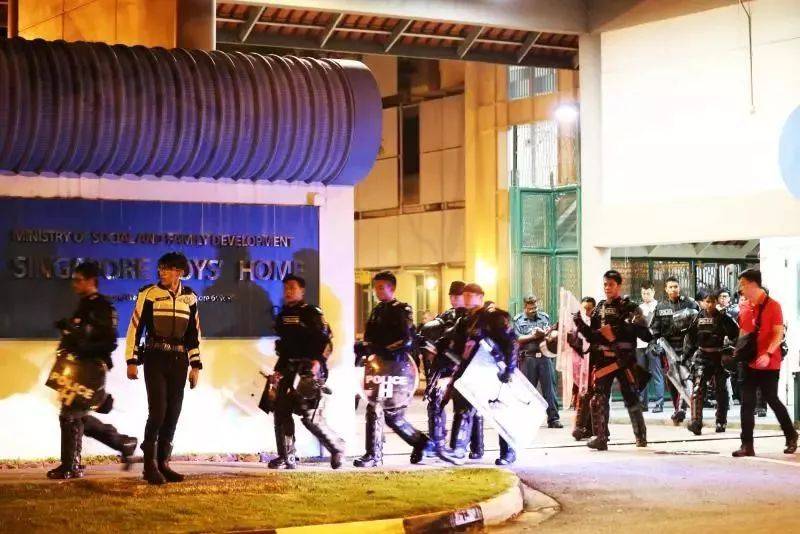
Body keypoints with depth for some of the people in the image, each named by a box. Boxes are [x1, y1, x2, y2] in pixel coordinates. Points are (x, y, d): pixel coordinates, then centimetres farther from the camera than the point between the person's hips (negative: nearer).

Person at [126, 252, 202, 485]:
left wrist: (195, 366, 13)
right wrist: (132, 361, -5)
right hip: (154, 358, -4)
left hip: (178, 360, 4)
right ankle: (150, 464, -1)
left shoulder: (189, 298, 8)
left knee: (173, 413, 4)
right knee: (158, 410, -12)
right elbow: (135, 327, -1)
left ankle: (163, 463, 13)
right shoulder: (149, 294, -3)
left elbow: (194, 334, 15)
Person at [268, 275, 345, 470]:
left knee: (309, 415, -11)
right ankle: (286, 458, 5)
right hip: (289, 371, 8)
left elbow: (326, 342, -11)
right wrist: (279, 368, 22)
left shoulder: (312, 314, -5)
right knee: (281, 411, 0)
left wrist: (318, 361, -24)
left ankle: (336, 447, 9)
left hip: (308, 371, -8)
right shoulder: (283, 315, 19)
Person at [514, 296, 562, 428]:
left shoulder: (544, 317, 15)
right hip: (527, 357, -2)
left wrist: (544, 333, -12)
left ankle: (553, 418, -3)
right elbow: (517, 339, -3)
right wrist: (533, 336, -9)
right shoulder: (518, 320, 8)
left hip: (544, 356, 2)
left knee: (549, 388, -3)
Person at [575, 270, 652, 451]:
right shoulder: (599, 309, 14)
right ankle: (600, 437, -7)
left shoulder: (630, 308, -1)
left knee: (631, 399, 6)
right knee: (598, 399, -8)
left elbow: (644, 333, -10)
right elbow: (592, 336, 16)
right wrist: (580, 324, -1)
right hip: (603, 359, 4)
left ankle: (641, 436, 21)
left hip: (624, 359, -3)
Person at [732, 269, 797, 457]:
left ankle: (791, 436, 24)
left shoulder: (772, 306, -9)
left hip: (769, 364, -6)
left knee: (772, 400, 4)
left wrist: (768, 354, -26)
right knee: (747, 404, 0)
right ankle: (747, 445, 1)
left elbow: (779, 334, -14)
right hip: (748, 363, 6)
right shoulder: (744, 308, 9)